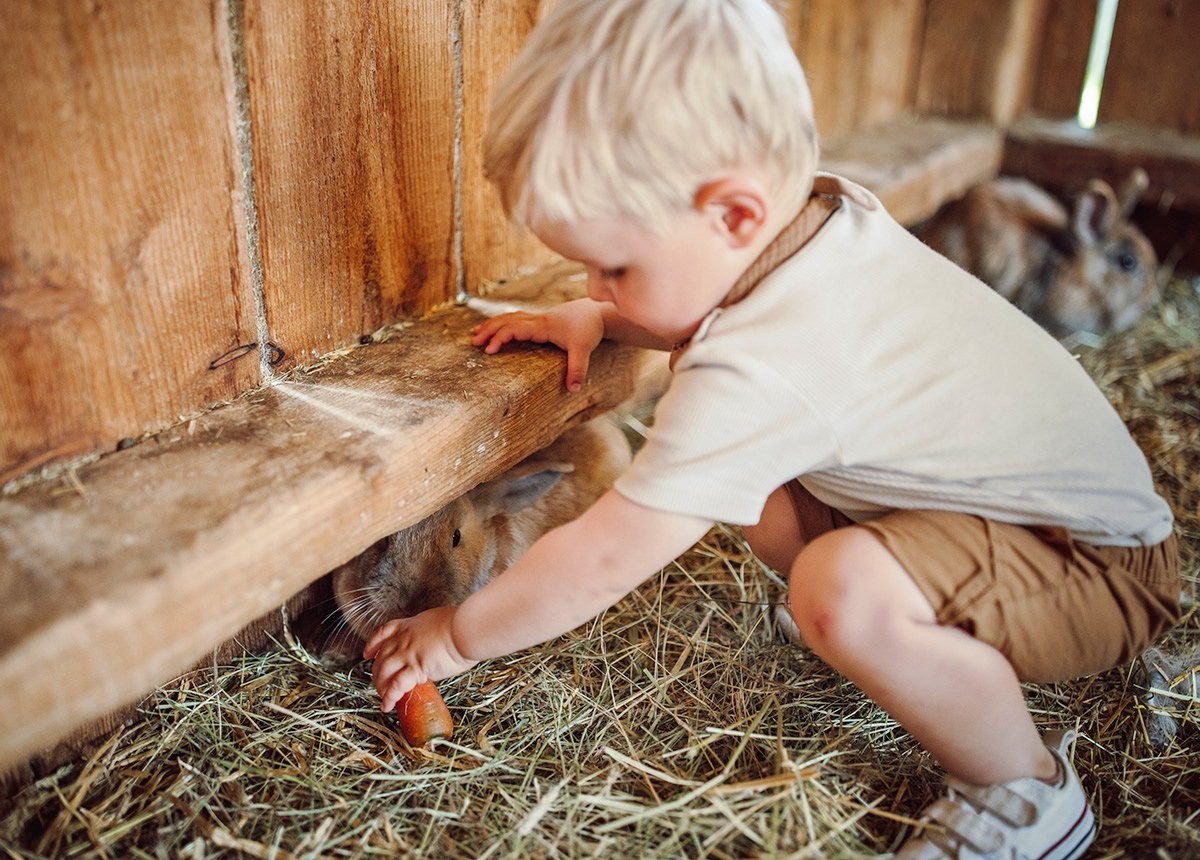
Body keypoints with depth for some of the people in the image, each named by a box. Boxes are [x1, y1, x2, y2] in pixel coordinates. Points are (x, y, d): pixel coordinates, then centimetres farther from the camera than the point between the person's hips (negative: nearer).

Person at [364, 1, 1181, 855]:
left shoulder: (757, 371, -35)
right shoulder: (827, 211, -7)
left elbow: (600, 563, -25)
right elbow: (719, 311, 18)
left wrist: (456, 636, -8)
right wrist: (590, 318, 4)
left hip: (1102, 566, -9)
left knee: (842, 588, -35)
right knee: (755, 487, 3)